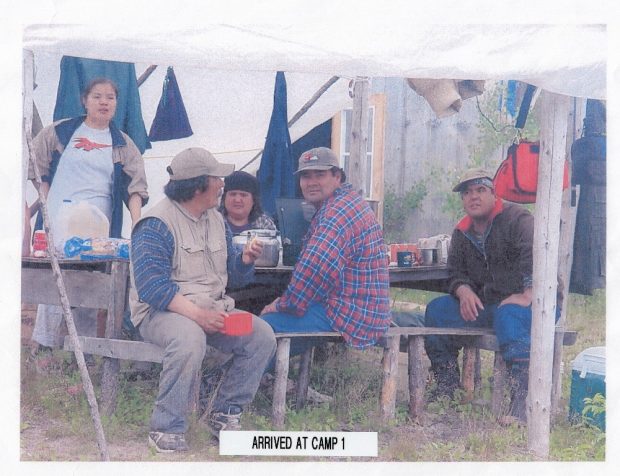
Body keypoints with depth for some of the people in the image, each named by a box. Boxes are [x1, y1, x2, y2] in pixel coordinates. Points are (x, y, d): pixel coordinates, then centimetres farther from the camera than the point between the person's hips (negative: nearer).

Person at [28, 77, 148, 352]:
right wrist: (48, 202, 0)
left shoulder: (123, 145, 12)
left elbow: (135, 188, 4)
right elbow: (36, 168, 12)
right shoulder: (59, 133, 9)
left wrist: (138, 226, -9)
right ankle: (44, 347, -6)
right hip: (60, 220, -1)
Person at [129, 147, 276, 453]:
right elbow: (152, 285, -23)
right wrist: (197, 314, -33)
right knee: (190, 338, -38)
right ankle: (166, 429, -24)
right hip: (161, 311, -7)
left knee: (262, 336, -11)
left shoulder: (215, 220, 13)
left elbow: (233, 274, 19)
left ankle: (224, 414, 1)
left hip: (212, 308, 8)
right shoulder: (156, 224, -13)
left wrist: (244, 260, -6)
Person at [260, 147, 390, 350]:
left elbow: (315, 270, -27)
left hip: (351, 316, -11)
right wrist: (286, 301, 5)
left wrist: (283, 304, -12)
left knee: (268, 323, -19)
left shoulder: (339, 211, -18)